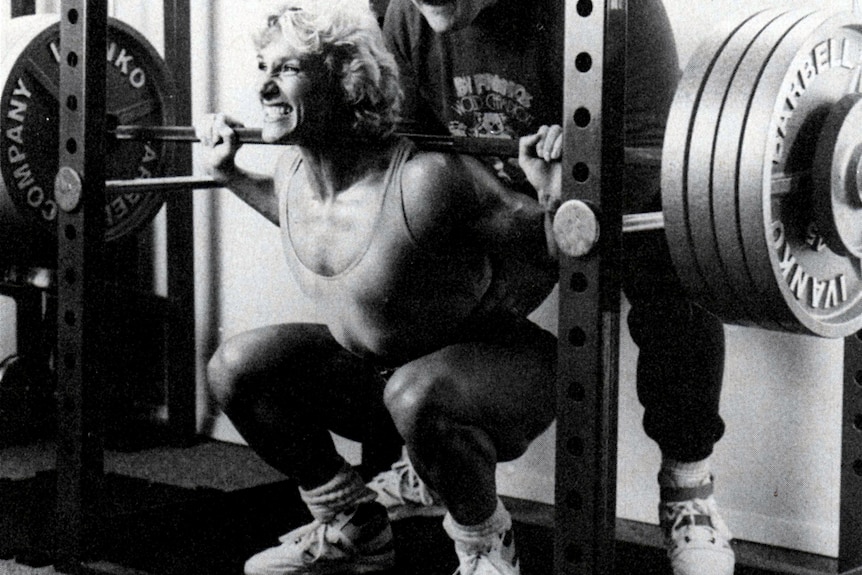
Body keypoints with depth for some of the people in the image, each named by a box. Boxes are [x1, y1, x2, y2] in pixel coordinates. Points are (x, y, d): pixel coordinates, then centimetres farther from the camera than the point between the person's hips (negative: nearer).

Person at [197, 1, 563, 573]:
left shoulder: (426, 180, -30)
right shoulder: (294, 175, -6)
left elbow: (547, 261, -22)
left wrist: (558, 195, -40)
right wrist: (230, 173, 15)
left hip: (501, 373, -7)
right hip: (375, 371, 8)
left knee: (417, 394, -40)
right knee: (235, 367, -5)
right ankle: (351, 527, 13)